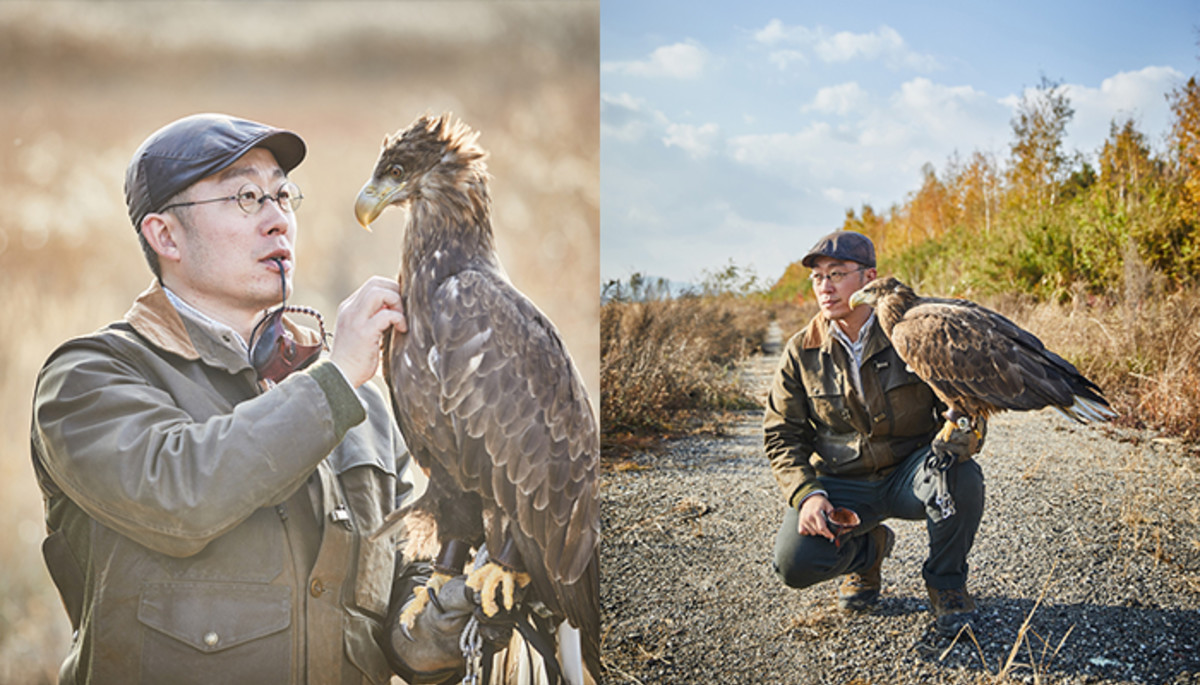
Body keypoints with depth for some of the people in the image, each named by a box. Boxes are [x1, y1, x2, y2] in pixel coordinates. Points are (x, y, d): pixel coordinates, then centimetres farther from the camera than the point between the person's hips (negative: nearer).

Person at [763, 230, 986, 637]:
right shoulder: (801, 353, -4)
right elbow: (782, 434, 1)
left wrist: (950, 447, -34)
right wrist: (806, 493, -17)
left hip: (910, 474, -1)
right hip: (841, 483, 1)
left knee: (962, 478, -34)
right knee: (795, 563, -23)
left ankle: (946, 582, -2)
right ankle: (868, 550, 15)